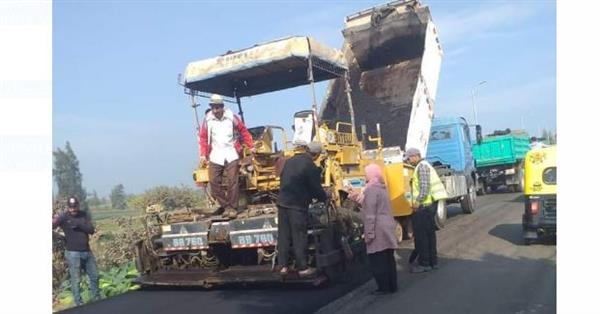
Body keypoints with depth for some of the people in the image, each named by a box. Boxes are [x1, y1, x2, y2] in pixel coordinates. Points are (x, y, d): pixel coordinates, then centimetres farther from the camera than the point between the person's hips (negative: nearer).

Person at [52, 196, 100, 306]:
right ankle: (79, 304, 7)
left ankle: (97, 299, 29)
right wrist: (56, 219, -42)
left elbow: (91, 230, -3)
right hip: (73, 253, -5)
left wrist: (79, 224, -18)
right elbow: (53, 225, -21)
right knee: (76, 280, -2)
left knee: (94, 276, 14)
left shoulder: (83, 215, 5)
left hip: (87, 252, 5)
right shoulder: (63, 217, -7)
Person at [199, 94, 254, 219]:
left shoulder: (232, 117, -2)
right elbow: (203, 138, 5)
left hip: (231, 154, -2)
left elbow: (244, 131, 5)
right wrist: (203, 154, -1)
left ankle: (232, 207, 5)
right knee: (214, 181, -3)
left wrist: (251, 146, 3)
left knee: (233, 181, -5)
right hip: (215, 156, 2)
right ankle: (226, 206, 10)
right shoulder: (207, 119, 1)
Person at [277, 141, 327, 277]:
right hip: (297, 206, -6)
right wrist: (325, 198, 10)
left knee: (283, 235, 11)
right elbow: (317, 189, -9)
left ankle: (283, 266, 17)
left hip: (282, 203, 6)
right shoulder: (311, 168, -15)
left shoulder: (290, 161, 7)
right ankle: (303, 268, 12)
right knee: (299, 238, 3)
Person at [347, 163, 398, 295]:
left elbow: (370, 214, -19)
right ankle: (392, 286, 21)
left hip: (378, 231, -9)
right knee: (388, 259, 14)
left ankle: (384, 287, 5)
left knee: (377, 261, -1)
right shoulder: (382, 188, 15)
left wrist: (369, 233, -18)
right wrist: (358, 198, 17)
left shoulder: (371, 189, -14)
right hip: (388, 229, 10)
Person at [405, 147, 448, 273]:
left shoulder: (422, 166, -12)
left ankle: (424, 263, 3)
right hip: (429, 204, 10)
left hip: (423, 205, -10)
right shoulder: (423, 165, 19)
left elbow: (425, 186, -22)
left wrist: (417, 201, -23)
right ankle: (432, 261, 22)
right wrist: (418, 201, 14)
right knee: (429, 233, 15)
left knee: (421, 234, -3)